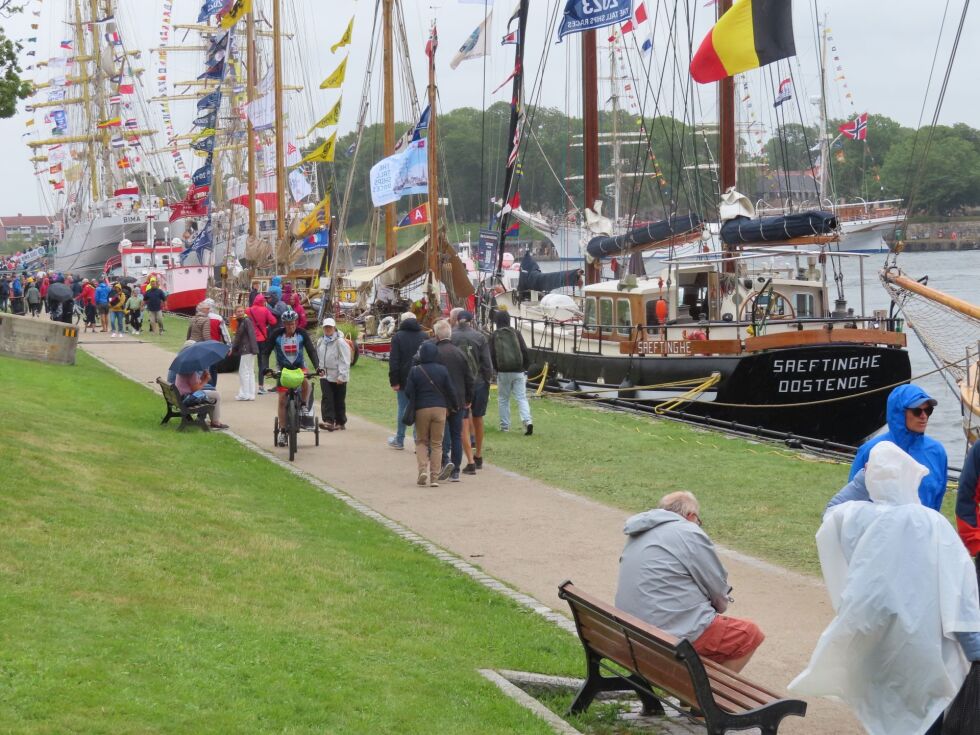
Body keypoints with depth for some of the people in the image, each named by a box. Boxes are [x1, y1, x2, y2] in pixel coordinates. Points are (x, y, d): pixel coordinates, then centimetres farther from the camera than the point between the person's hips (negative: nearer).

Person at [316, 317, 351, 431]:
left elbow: (345, 361, -14)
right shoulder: (321, 342, 9)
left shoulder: (340, 342, -12)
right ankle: (329, 421, -15)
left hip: (338, 377, -5)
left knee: (339, 400, 6)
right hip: (325, 375, 5)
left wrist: (342, 376, -19)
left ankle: (340, 422, 17)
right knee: (326, 398, -9)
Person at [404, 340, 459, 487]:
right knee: (436, 443, 6)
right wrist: (454, 406, 16)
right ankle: (434, 477, 3)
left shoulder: (415, 371, -6)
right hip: (440, 409, 1)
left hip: (421, 409, -1)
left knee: (421, 441, 14)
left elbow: (408, 392, -4)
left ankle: (423, 470, -5)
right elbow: (451, 391, 0)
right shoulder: (442, 370, -3)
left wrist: (412, 406, 15)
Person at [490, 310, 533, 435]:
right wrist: (525, 368, 10)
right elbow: (525, 351, 1)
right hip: (518, 372, 1)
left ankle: (505, 425, 10)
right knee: (521, 398, 1)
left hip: (503, 372, -1)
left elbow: (492, 356, -2)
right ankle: (527, 421, -18)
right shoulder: (516, 333, 3)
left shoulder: (494, 336, 0)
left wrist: (497, 369, 11)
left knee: (503, 399, 11)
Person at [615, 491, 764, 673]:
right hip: (679, 635, -9)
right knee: (750, 634, 8)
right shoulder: (689, 533, -9)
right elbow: (718, 588, -2)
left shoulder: (638, 534, 15)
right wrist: (720, 606, 19)